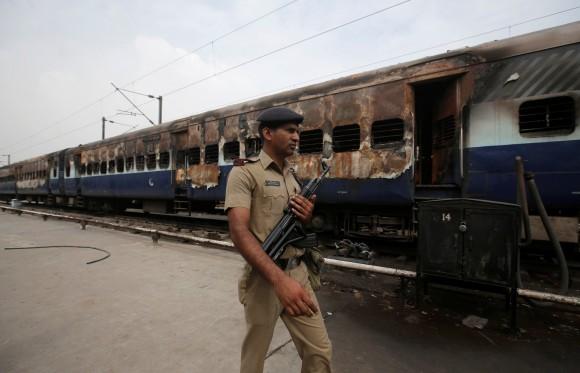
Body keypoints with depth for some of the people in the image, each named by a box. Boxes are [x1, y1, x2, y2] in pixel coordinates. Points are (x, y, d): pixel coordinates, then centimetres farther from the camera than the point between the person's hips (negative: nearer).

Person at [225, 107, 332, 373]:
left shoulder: (292, 177, 12)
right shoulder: (245, 173, -12)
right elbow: (239, 231, -24)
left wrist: (306, 218, -6)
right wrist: (279, 279, -34)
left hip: (299, 273, 6)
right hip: (264, 277, -6)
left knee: (320, 350, 13)